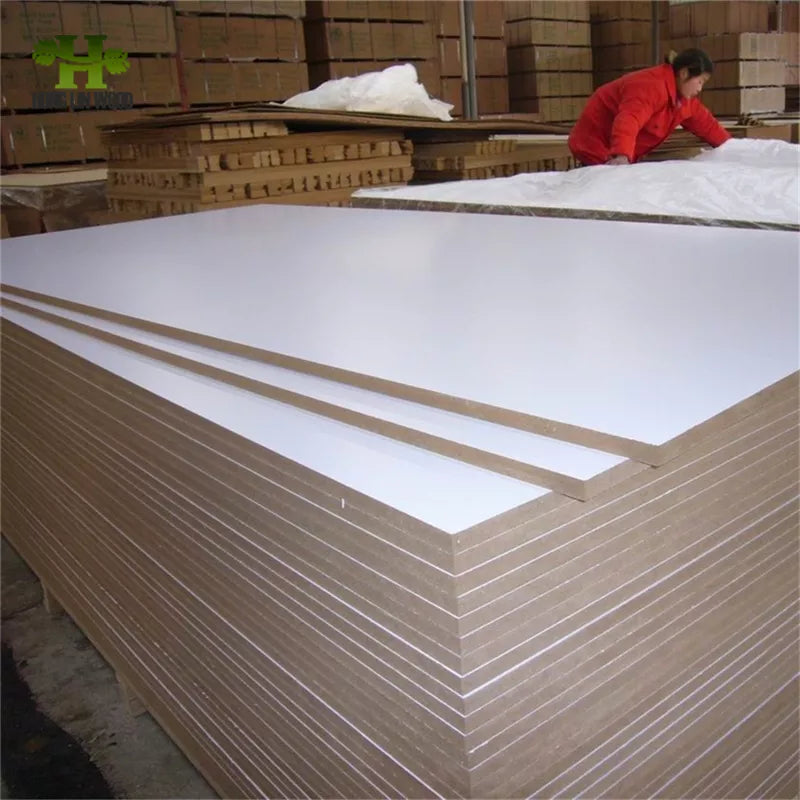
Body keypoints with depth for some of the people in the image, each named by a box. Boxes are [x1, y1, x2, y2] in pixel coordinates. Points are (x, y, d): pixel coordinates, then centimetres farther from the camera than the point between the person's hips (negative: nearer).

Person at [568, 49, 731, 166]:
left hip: (622, 154, 10)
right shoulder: (652, 87, -26)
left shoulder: (684, 97, 7)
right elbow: (628, 121, -44)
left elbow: (705, 122, 17)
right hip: (597, 148, -10)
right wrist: (622, 155, -61)